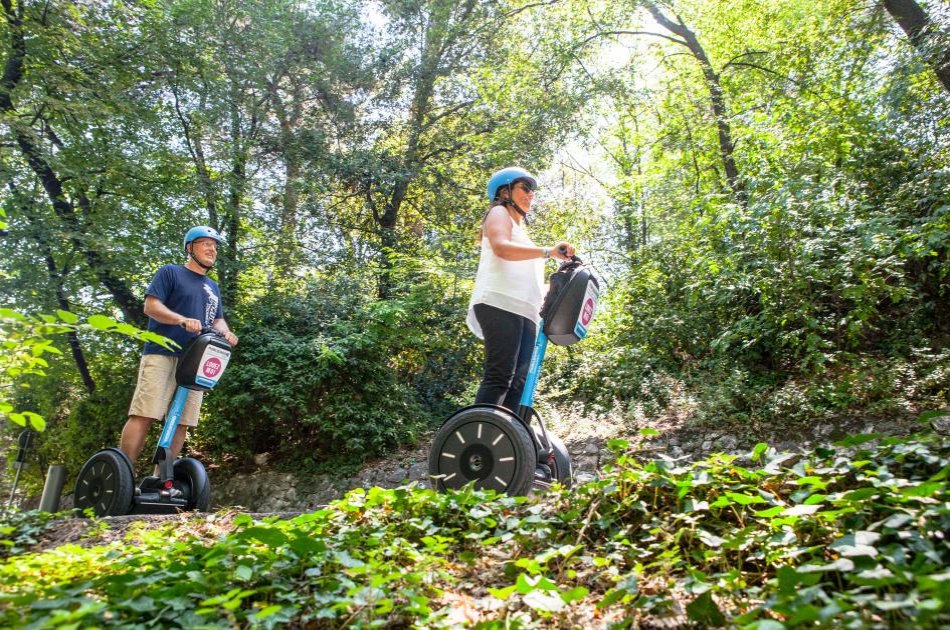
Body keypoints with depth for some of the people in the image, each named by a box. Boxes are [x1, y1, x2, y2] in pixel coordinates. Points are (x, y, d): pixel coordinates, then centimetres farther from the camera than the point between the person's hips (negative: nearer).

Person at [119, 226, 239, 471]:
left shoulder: (213, 287, 26)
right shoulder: (170, 272, 7)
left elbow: (217, 320, 23)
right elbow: (151, 306, -3)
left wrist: (225, 332, -1)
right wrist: (183, 320, -20)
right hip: (162, 355, -6)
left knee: (181, 422, 0)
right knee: (144, 415, -14)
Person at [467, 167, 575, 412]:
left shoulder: (520, 231, 37)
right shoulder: (499, 213, 12)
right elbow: (501, 247, -13)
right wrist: (548, 251, -22)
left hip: (525, 311, 8)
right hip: (500, 304, -8)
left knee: (518, 382, -6)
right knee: (499, 377, -20)